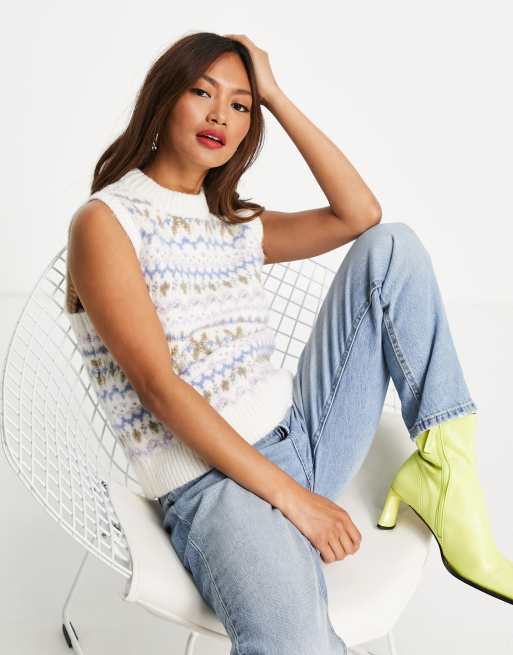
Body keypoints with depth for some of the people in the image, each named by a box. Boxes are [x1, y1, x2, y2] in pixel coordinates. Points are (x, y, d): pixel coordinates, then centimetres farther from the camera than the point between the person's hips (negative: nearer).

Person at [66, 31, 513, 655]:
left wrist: (275, 95, 5)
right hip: (211, 482, -7)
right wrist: (287, 494, -18)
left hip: (302, 435, 8)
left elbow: (359, 213, 4)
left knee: (391, 245, -2)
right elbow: (157, 386, -14)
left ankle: (443, 470, -6)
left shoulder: (238, 226, 16)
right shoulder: (105, 221, -4)